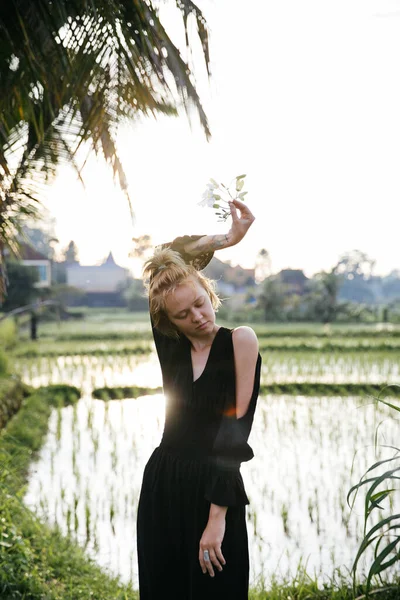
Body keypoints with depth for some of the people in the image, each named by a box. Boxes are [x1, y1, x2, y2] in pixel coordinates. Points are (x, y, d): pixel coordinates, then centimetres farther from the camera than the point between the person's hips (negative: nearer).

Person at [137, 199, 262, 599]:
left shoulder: (240, 341, -8)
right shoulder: (170, 348, 2)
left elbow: (238, 428, -13)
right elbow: (163, 259, 8)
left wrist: (218, 515, -19)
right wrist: (225, 239, 6)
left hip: (214, 489, -4)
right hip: (161, 487, 4)